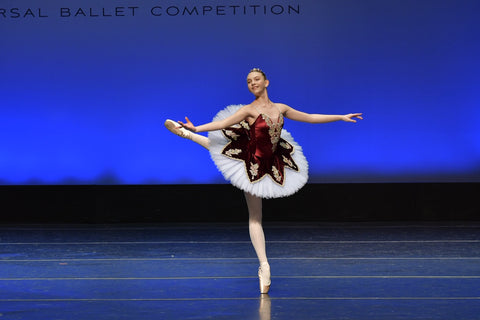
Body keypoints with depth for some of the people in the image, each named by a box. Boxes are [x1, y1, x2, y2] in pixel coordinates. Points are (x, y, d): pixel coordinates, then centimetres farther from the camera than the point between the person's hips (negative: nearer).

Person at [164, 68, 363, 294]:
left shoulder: (280, 108, 1)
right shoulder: (249, 110, -13)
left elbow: (309, 118, 10)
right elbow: (223, 123, -22)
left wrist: (341, 117, 13)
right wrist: (196, 127, -37)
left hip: (271, 165, 5)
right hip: (251, 165, -4)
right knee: (255, 218, 4)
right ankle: (264, 267, 8)